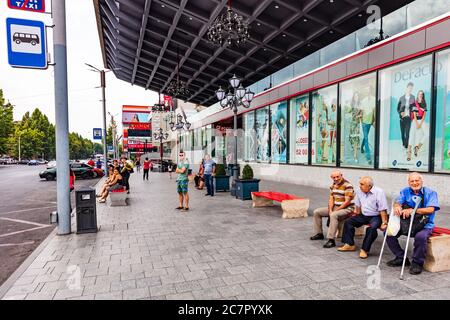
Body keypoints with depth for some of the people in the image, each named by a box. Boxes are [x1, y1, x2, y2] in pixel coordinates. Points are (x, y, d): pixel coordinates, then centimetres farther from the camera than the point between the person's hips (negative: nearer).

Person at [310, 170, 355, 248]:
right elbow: (331, 199, 8)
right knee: (317, 212, 3)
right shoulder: (333, 185, 8)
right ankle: (319, 233, 14)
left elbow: (347, 201, -20)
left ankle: (331, 240, -33)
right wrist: (330, 210, -7)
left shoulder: (347, 185, -17)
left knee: (333, 215, -38)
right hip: (335, 207, 9)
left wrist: (336, 210, -19)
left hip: (346, 209, -8)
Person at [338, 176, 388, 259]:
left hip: (376, 216, -7)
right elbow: (358, 205, 15)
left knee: (372, 228, -34)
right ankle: (350, 244, 0)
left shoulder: (379, 192, -17)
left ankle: (364, 249, -20)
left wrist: (384, 223, -22)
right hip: (363, 215, 7)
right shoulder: (359, 191, 3)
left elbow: (383, 210, -19)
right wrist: (357, 218, 18)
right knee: (348, 222, -7)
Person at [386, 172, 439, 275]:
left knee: (420, 237, -35)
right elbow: (398, 203, -6)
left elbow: (430, 209, -17)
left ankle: (417, 263, -9)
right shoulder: (405, 192, 8)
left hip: (424, 224, -4)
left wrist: (412, 210, -31)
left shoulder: (430, 193, -3)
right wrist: (397, 207, -32)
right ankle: (401, 258, 6)